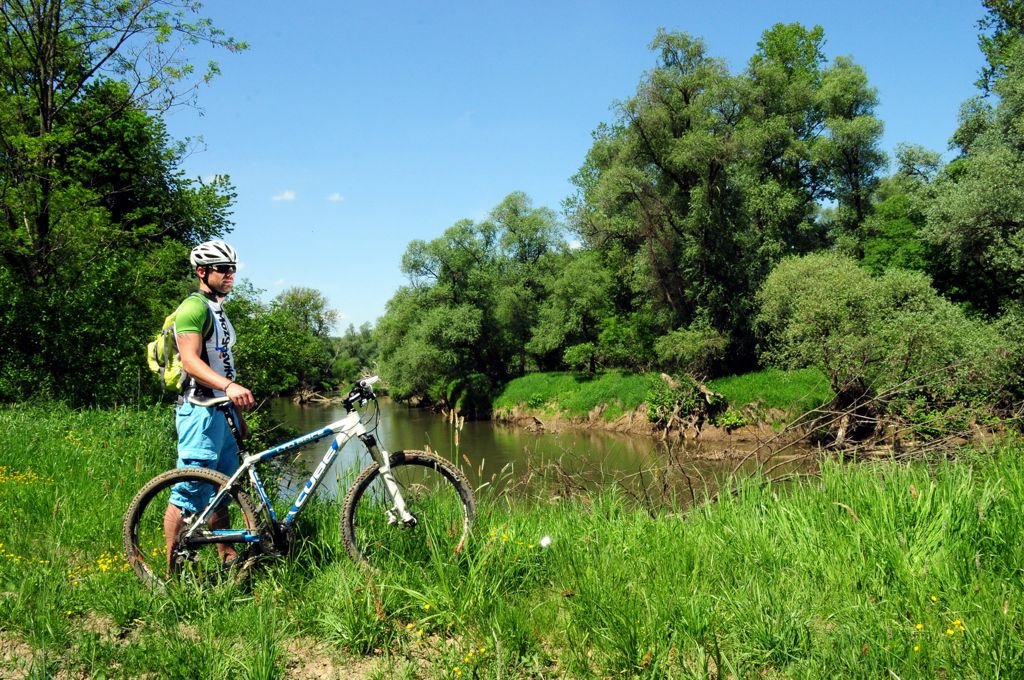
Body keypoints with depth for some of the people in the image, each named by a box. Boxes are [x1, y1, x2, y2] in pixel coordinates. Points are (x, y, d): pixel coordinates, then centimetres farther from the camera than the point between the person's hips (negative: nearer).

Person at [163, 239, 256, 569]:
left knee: (220, 490, 14)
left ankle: (228, 560, 21)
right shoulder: (195, 307, -10)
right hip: (201, 411, -10)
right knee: (188, 493, -7)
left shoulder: (218, 311, 20)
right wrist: (229, 386, -37)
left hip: (222, 412, 10)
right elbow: (190, 361, -22)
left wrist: (239, 413, 23)